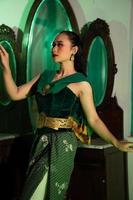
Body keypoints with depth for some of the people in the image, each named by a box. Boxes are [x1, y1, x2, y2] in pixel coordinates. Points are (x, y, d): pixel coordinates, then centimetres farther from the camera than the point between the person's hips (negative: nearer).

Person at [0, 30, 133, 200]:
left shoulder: (81, 83, -6)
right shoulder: (45, 75, 11)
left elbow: (93, 119, -6)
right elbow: (15, 94, 7)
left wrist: (116, 143, -17)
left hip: (62, 142, -6)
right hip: (41, 140, 6)